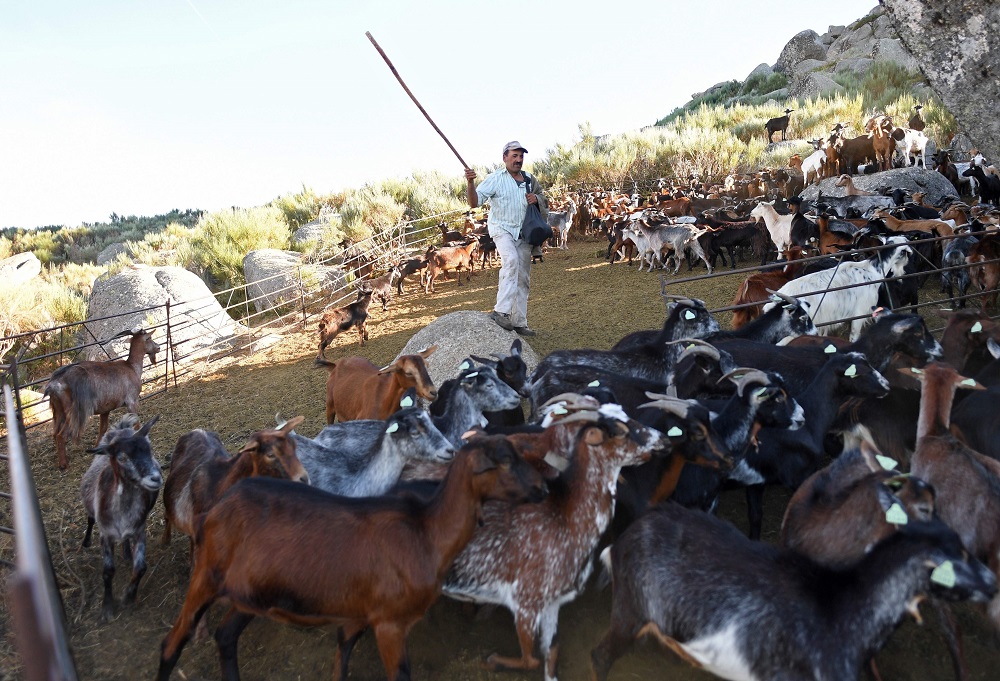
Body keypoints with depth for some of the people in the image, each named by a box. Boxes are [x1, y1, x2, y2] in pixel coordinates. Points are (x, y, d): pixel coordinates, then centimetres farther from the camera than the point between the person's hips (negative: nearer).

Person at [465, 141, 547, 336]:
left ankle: (519, 322, 15)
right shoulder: (495, 178, -5)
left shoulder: (530, 180, 11)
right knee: (511, 260, -34)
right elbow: (474, 202, -14)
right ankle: (501, 312, -39)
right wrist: (471, 183, -32)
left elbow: (544, 203, 23)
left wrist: (537, 199, -1)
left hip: (523, 234, 6)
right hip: (502, 230, -6)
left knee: (523, 279, 7)